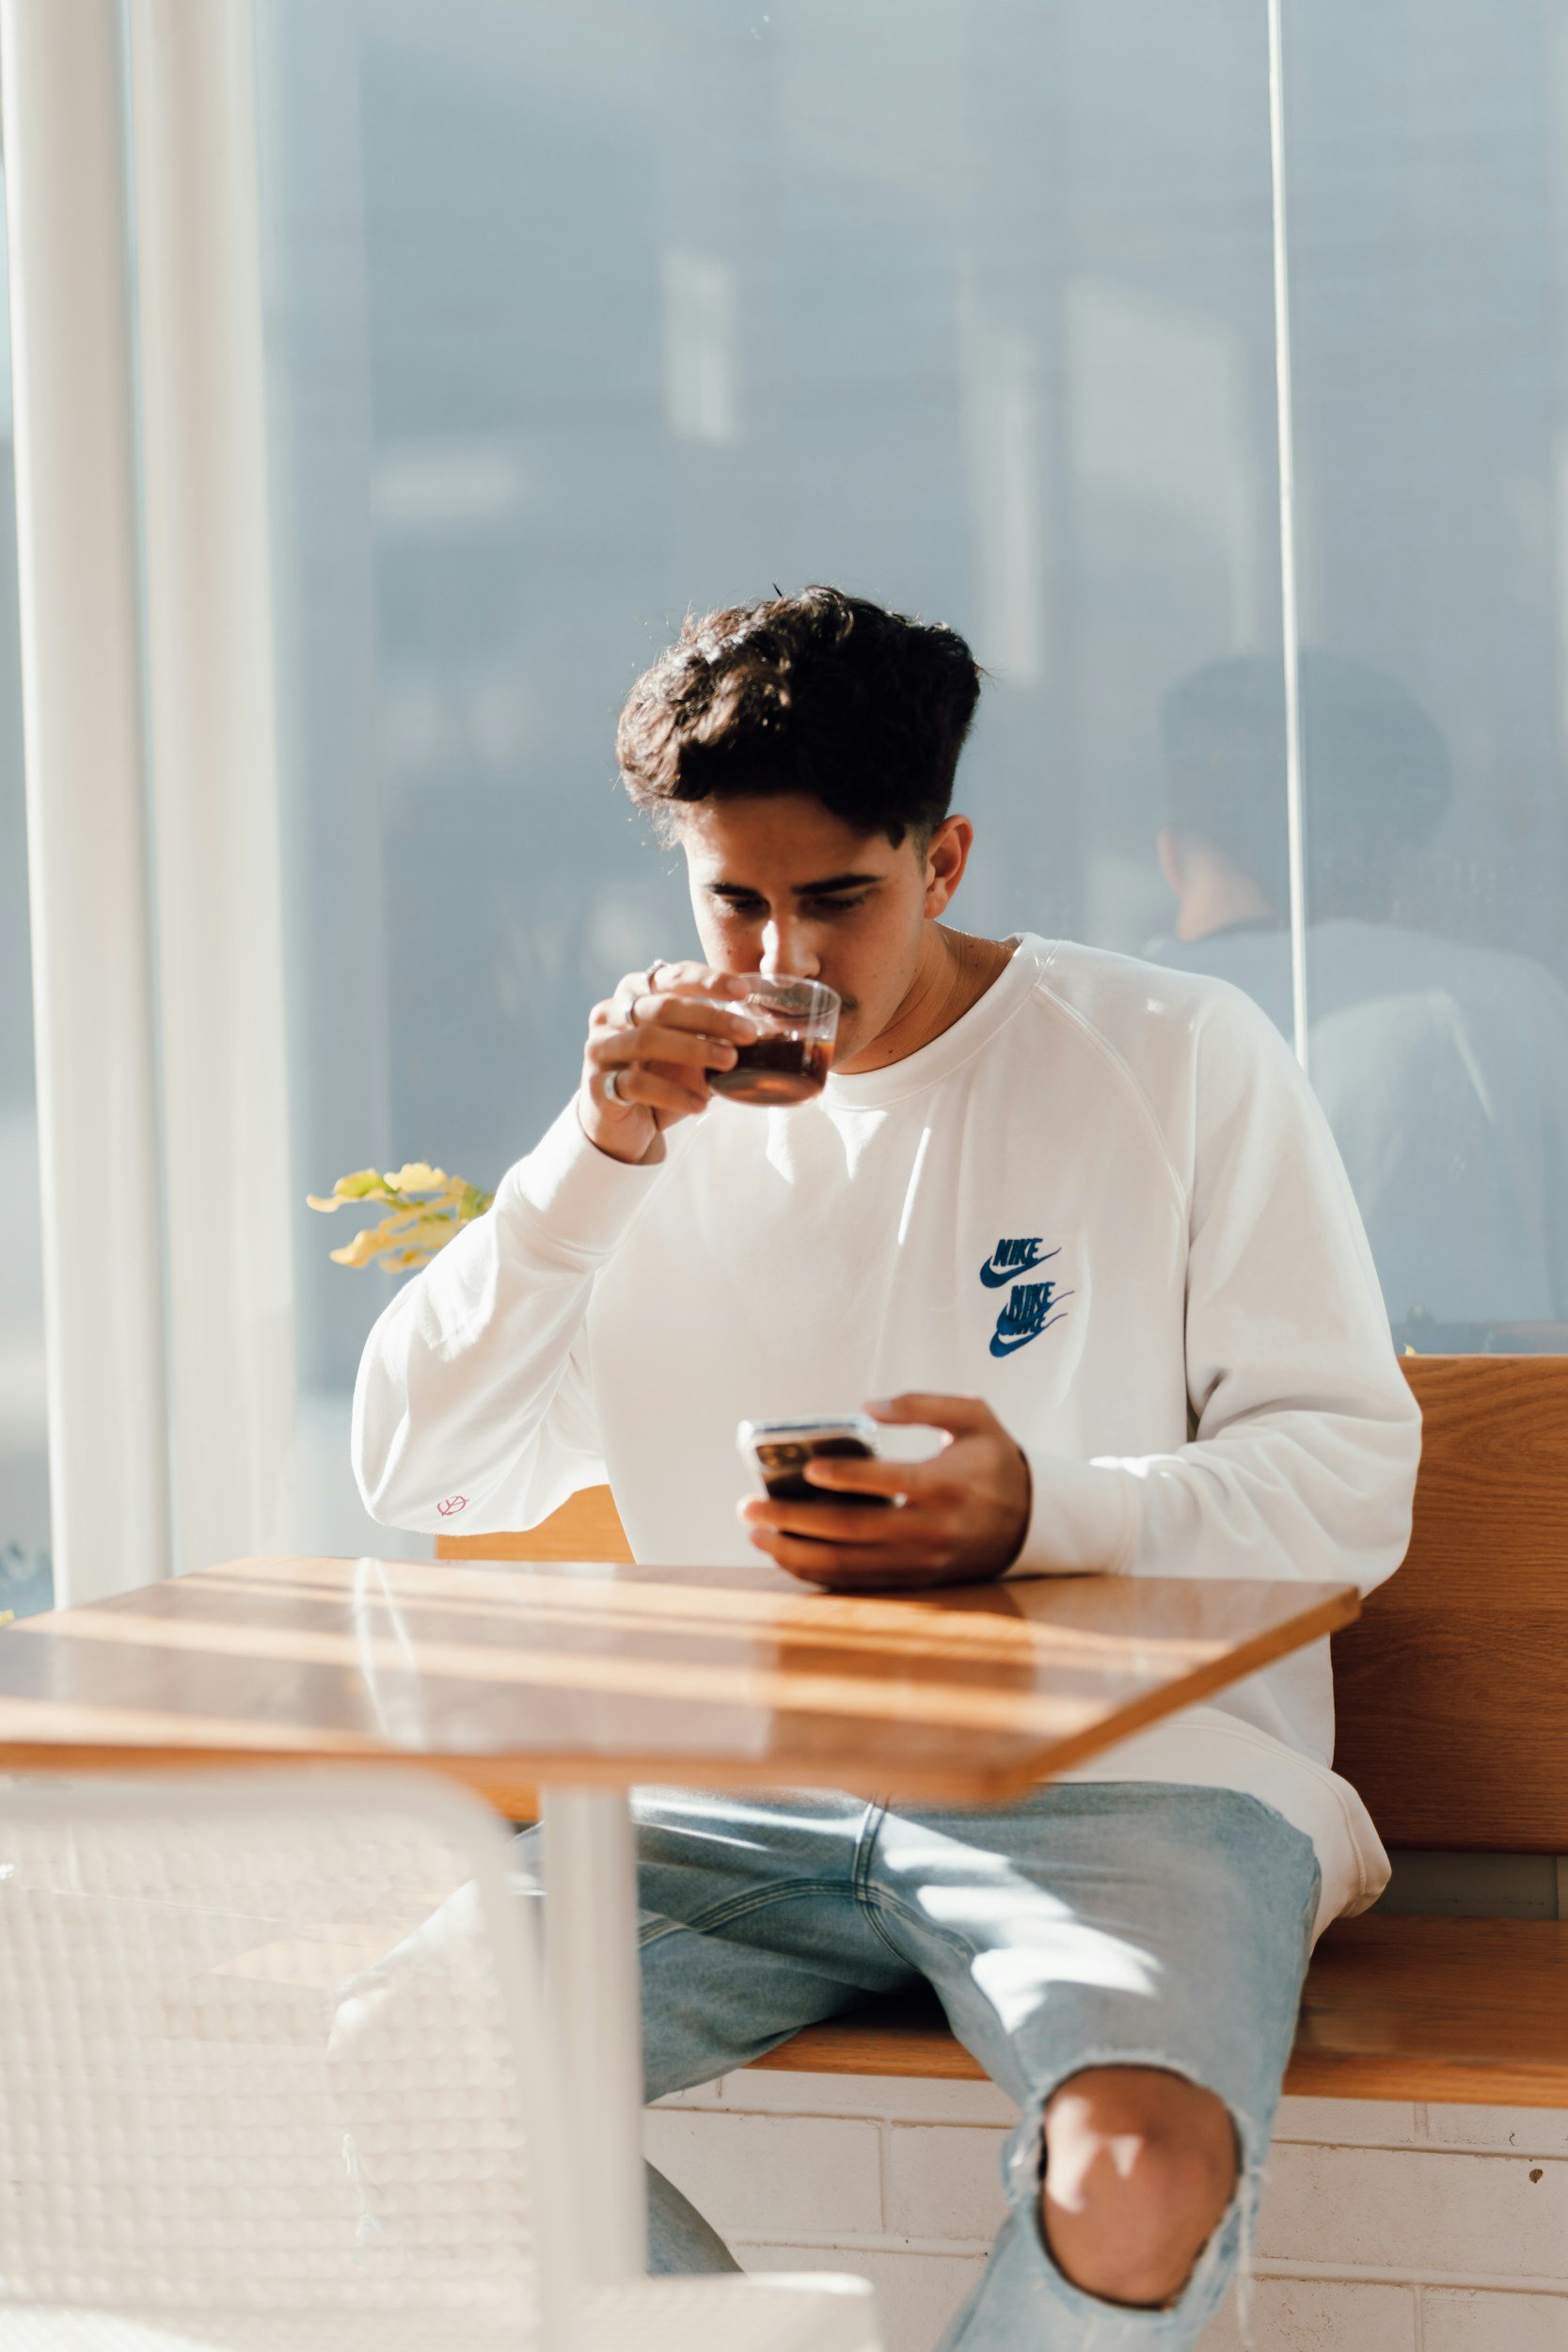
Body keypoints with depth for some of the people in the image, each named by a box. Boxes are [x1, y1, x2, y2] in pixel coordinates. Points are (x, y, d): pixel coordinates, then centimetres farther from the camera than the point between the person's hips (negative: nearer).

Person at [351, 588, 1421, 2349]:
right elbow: (413, 1474, 6)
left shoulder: (1181, 1059, 1)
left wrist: (1043, 1517, -22)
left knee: (1145, 2171, -34)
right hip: (749, 1797, 4)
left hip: (1130, 1770, -4)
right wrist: (596, 1155, -6)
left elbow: (1355, 1473, -3)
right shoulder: (675, 1117, 12)